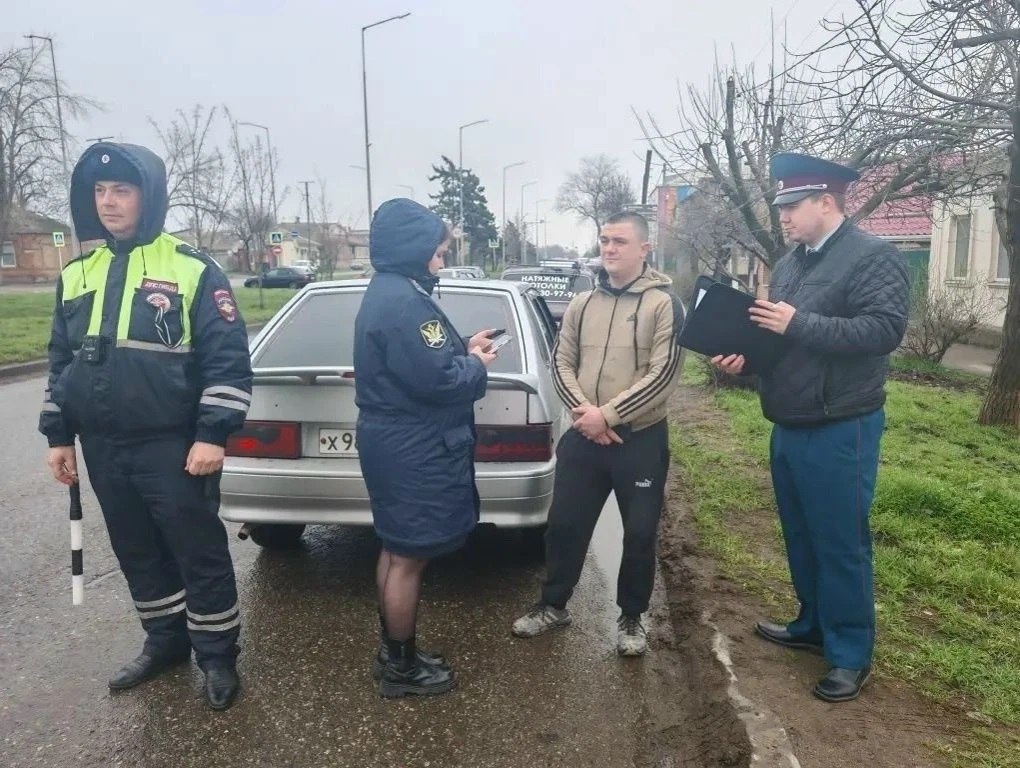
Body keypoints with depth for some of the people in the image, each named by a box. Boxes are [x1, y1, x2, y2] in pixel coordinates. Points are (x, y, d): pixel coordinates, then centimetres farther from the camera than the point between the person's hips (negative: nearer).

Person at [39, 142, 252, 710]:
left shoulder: (192, 270, -8)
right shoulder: (76, 274, 10)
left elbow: (229, 360, -12)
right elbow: (62, 360, 17)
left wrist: (212, 434, -17)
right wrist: (59, 435, 14)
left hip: (173, 446, -6)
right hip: (104, 449, 6)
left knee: (200, 553, 3)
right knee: (139, 555, 17)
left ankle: (218, 657, 20)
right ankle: (165, 642, 36)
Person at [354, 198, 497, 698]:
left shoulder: (390, 292, 12)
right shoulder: (403, 301, -22)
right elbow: (436, 380, -26)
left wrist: (462, 349, 6)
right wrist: (476, 364, -8)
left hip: (398, 443, 11)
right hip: (413, 450, -11)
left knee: (396, 551, 19)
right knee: (409, 557, 2)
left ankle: (392, 654, 34)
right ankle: (401, 668, 19)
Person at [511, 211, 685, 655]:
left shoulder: (663, 303, -7)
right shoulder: (582, 304, 8)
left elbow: (663, 374, -14)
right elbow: (562, 363, 7)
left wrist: (606, 415, -18)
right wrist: (584, 412, -10)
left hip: (641, 439, -4)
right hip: (583, 438, 4)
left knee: (639, 534, 8)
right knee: (564, 524, 12)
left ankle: (631, 618, 30)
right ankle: (553, 605, 33)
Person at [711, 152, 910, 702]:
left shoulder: (873, 257, -11)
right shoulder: (790, 262, 14)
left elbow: (885, 329, -23)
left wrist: (798, 323, -24)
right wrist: (744, 354, 0)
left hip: (840, 430, -8)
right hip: (788, 427, 8)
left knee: (841, 544, 2)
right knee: (800, 538, 18)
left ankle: (851, 654, 17)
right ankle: (813, 624, 36)